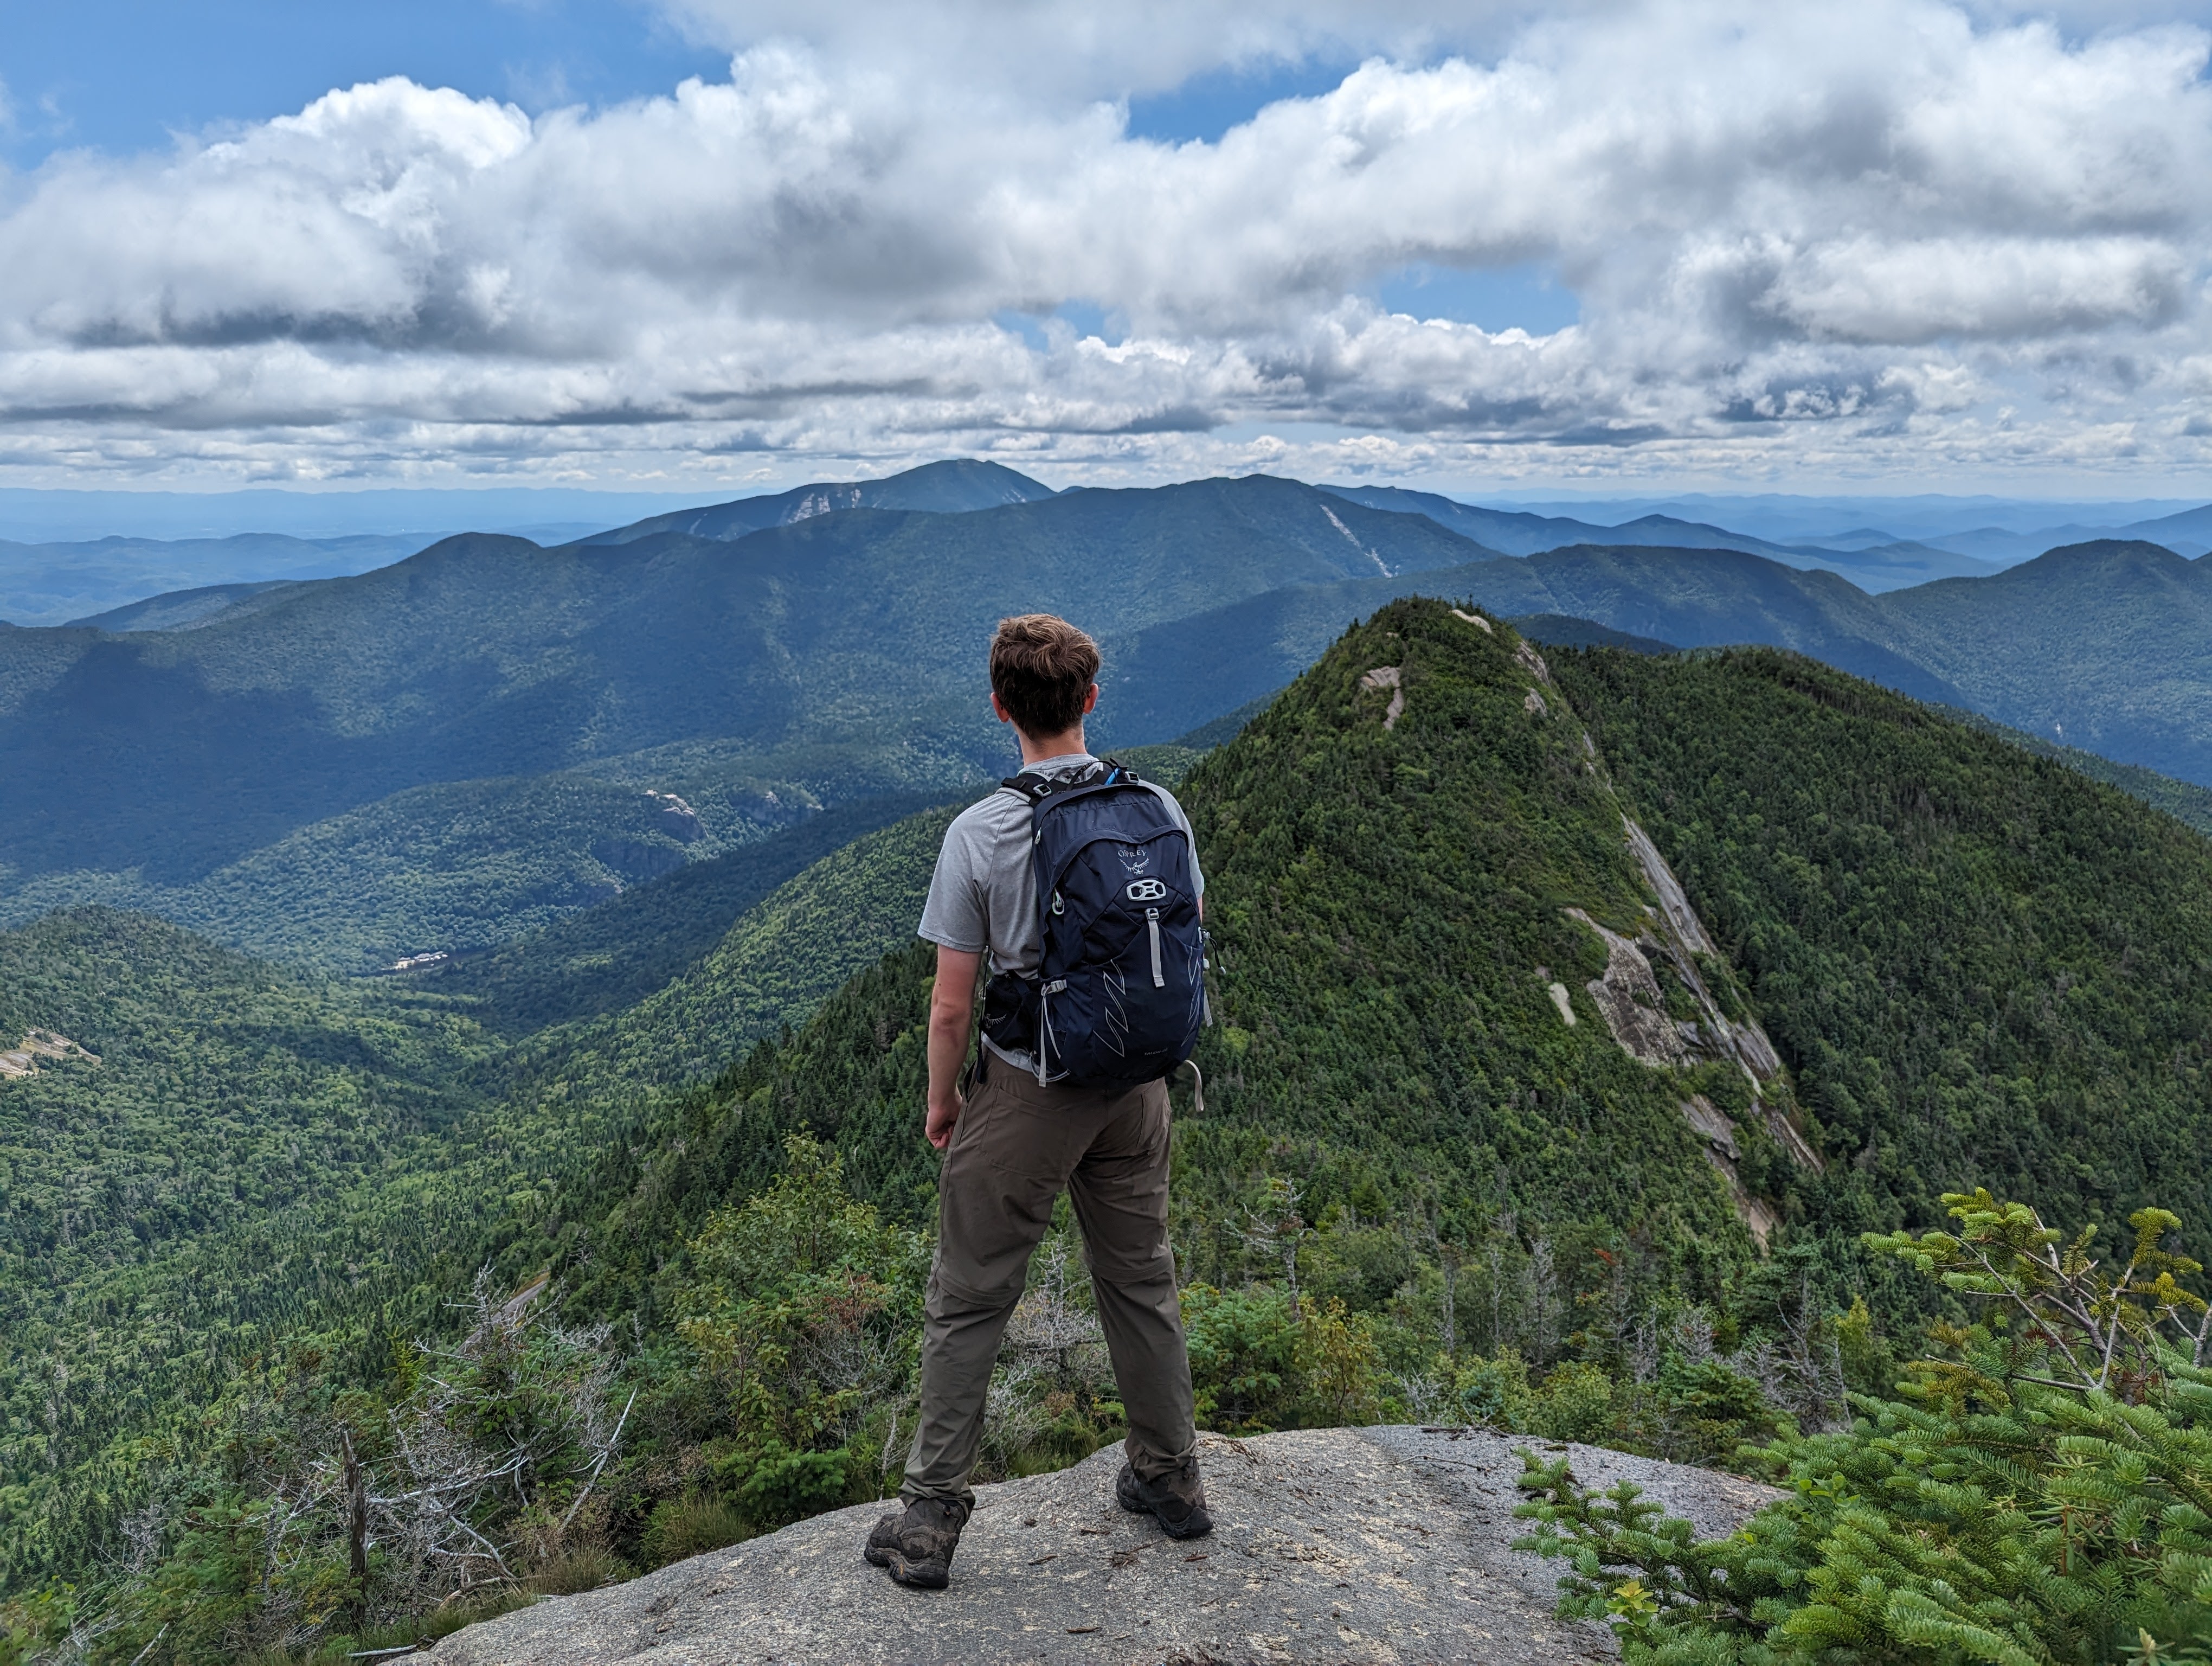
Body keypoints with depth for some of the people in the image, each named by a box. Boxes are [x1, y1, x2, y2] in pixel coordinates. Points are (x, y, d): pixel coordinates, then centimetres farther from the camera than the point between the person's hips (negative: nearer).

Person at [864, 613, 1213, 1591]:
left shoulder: (979, 834, -18)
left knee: (966, 1305, 10)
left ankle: (929, 1521, 19)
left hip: (1024, 1096, -4)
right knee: (1142, 1283, 20)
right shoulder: (1158, 808, -6)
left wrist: (940, 1101, 4)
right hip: (1135, 1089, 4)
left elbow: (950, 1008, -13)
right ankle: (1171, 1480, 35)